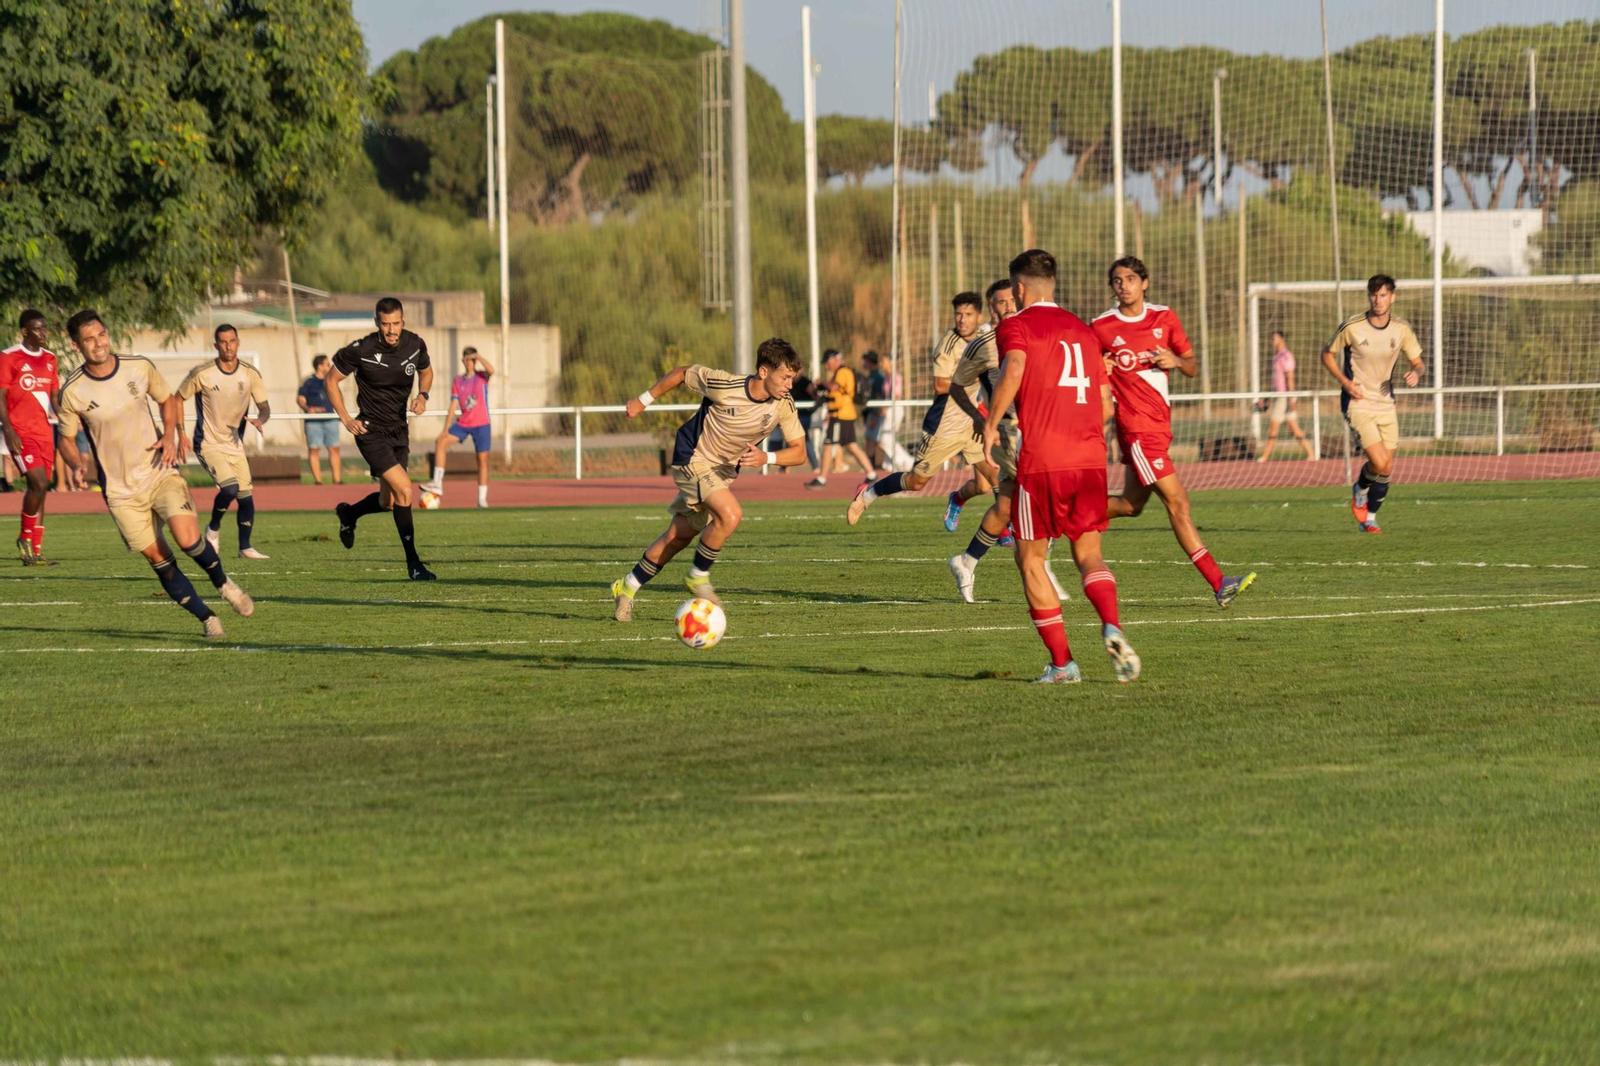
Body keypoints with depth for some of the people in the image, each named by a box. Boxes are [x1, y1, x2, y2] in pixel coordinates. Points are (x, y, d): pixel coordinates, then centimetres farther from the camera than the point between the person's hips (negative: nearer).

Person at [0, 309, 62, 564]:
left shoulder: (49, 359, 14)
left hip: (44, 430, 6)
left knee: (39, 489, 5)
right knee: (39, 483, -18)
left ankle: (35, 552, 8)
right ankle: (25, 537, 1)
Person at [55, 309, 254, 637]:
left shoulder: (140, 367, -5)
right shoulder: (72, 392, -11)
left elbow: (168, 400, 13)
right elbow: (66, 440, 3)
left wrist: (169, 437, -4)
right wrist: (79, 463, -19)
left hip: (160, 472, 0)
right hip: (121, 491, 0)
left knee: (188, 538, -20)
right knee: (160, 561, -1)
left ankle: (224, 584, 10)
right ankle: (207, 618, 14)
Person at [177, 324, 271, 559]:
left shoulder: (250, 374, -2)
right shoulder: (202, 373, -13)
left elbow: (264, 407, 3)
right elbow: (178, 399, 0)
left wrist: (260, 419, -21)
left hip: (235, 445, 5)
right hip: (208, 445, -5)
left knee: (246, 496, 3)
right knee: (230, 487, -23)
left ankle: (245, 547, 19)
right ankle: (213, 529, 3)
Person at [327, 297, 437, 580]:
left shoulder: (415, 345, -4)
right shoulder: (360, 351, -17)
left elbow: (426, 371, 18)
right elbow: (332, 380, -2)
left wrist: (423, 395, -3)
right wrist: (345, 418, -9)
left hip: (399, 430, 6)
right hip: (372, 431, -6)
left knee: (387, 502, 12)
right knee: (404, 490, -19)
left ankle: (348, 514, 45)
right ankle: (413, 564, -11)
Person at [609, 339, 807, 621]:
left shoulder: (784, 405, -16)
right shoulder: (725, 385, -28)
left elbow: (799, 452, -11)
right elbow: (682, 374, -11)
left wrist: (766, 458, -31)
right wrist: (644, 400, 1)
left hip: (724, 471, 6)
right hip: (694, 459, -6)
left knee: (679, 537, 12)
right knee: (731, 514, -27)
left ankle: (628, 587, 29)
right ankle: (698, 577, -6)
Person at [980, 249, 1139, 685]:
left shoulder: (1016, 326, 1)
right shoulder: (1082, 330, 18)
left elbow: (1013, 371, -20)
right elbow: (1106, 404, 17)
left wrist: (991, 424, -11)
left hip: (1041, 461, -5)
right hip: (1090, 458, 5)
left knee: (1030, 558, 9)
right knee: (1089, 553, 11)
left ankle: (1062, 662, 3)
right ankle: (1112, 627, -19)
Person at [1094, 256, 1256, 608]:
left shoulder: (1164, 318, 7)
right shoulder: (1102, 328, -3)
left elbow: (1193, 367, 11)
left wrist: (1176, 361, -12)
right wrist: (1099, 370, -15)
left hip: (1160, 423, 6)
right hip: (1136, 427, -6)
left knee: (1130, 505, 14)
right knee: (1177, 501, -11)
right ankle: (1219, 584, -14)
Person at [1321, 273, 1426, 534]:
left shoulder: (1401, 329, -2)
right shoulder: (1352, 326, -13)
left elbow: (1419, 363, 7)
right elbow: (1327, 354, 1)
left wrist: (1416, 373, -18)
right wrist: (1345, 382, -14)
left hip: (1385, 404, 4)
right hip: (1358, 404, -4)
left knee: (1386, 469, 5)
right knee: (1379, 462, -18)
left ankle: (1369, 518, 25)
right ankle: (1360, 490, 15)